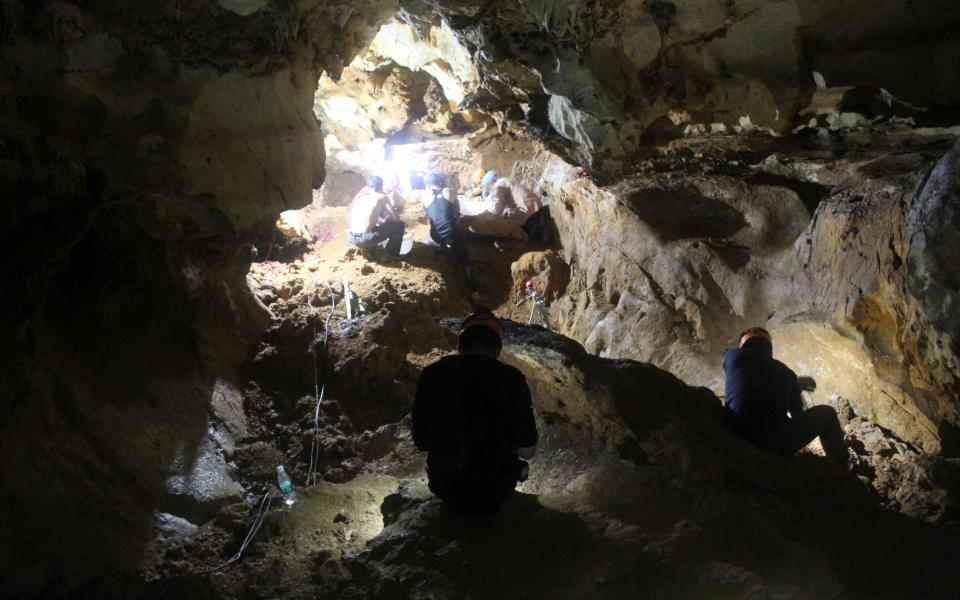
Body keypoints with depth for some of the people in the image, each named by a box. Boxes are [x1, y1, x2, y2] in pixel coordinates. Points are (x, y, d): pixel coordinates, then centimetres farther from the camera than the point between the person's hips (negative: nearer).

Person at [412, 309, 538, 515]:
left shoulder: (432, 375, -10)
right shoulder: (511, 379, -17)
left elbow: (421, 442, -1)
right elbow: (527, 451, -12)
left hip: (445, 489, 2)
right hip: (494, 493, -2)